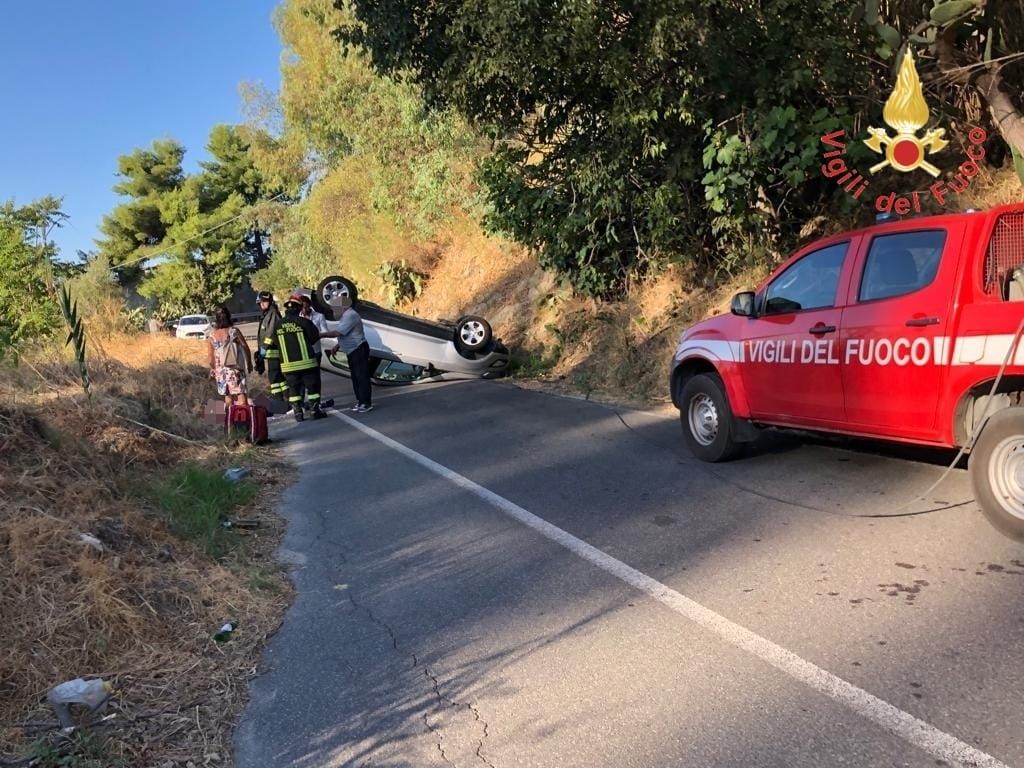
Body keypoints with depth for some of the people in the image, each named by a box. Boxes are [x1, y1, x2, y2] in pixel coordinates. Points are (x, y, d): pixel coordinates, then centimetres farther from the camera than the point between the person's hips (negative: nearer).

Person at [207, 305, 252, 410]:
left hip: (220, 370, 3)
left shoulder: (211, 336, -5)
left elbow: (210, 356, 1)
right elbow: (246, 348, -6)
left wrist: (212, 369, 17)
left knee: (227, 396, 15)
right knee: (241, 394, -2)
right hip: (235, 369, -3)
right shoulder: (234, 331, -10)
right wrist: (249, 363, 8)